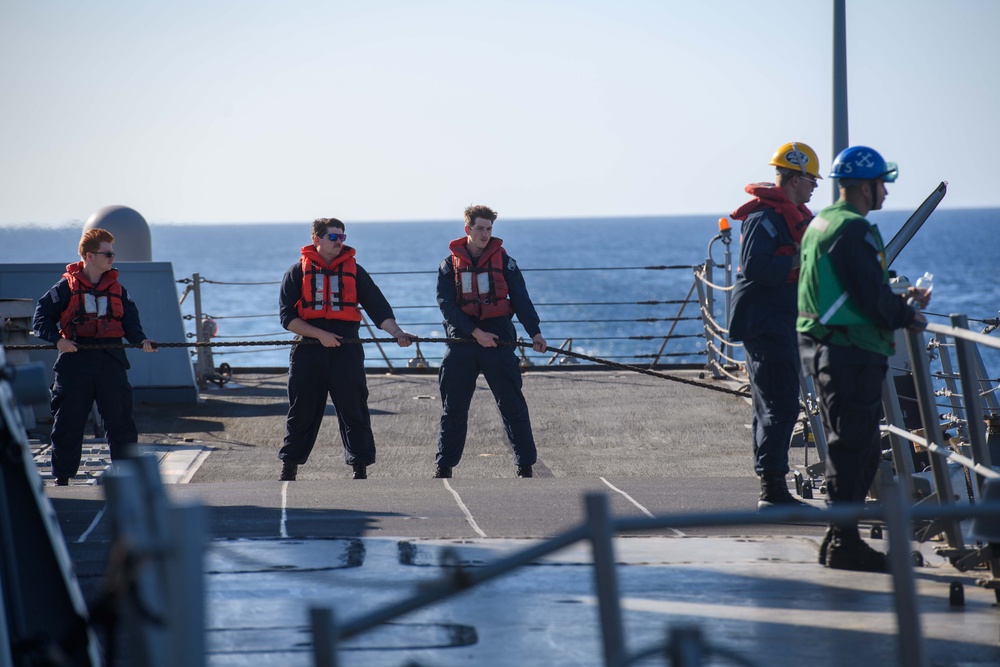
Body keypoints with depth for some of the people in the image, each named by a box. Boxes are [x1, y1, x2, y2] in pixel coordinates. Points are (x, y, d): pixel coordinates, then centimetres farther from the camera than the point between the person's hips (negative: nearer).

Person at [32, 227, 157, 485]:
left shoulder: (117, 289, 13)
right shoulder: (65, 287, 1)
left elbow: (130, 321, 11)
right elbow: (41, 318, 1)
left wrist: (141, 340, -9)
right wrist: (57, 339, -15)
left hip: (111, 362, 3)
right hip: (75, 363, -3)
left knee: (121, 422, 1)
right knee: (67, 424, 2)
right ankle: (62, 478, 11)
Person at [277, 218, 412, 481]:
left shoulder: (354, 271, 11)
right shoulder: (298, 272, 5)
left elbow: (377, 306, 5)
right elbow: (287, 315, -2)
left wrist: (397, 333, -11)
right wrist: (320, 334, -13)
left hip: (346, 351, 1)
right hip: (308, 352, -1)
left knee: (354, 412, 0)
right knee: (301, 413, 4)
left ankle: (360, 469, 5)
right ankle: (288, 471, 12)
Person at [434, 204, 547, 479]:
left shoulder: (503, 260, 3)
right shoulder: (450, 264, 4)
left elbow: (520, 299, -2)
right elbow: (447, 304, -5)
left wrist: (534, 332, -17)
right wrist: (476, 333, -15)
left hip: (498, 341, -1)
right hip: (462, 341, 1)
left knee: (512, 405, -3)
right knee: (453, 408, 5)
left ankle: (525, 466, 2)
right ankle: (444, 466, 15)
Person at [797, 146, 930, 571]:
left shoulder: (820, 223, 16)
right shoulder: (853, 230, -16)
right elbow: (872, 298, -18)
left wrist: (901, 300, 18)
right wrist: (908, 317, -1)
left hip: (822, 347, 11)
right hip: (852, 354, -11)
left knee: (860, 449, 16)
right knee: (852, 448, -6)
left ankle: (842, 540, 20)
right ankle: (844, 543, -3)